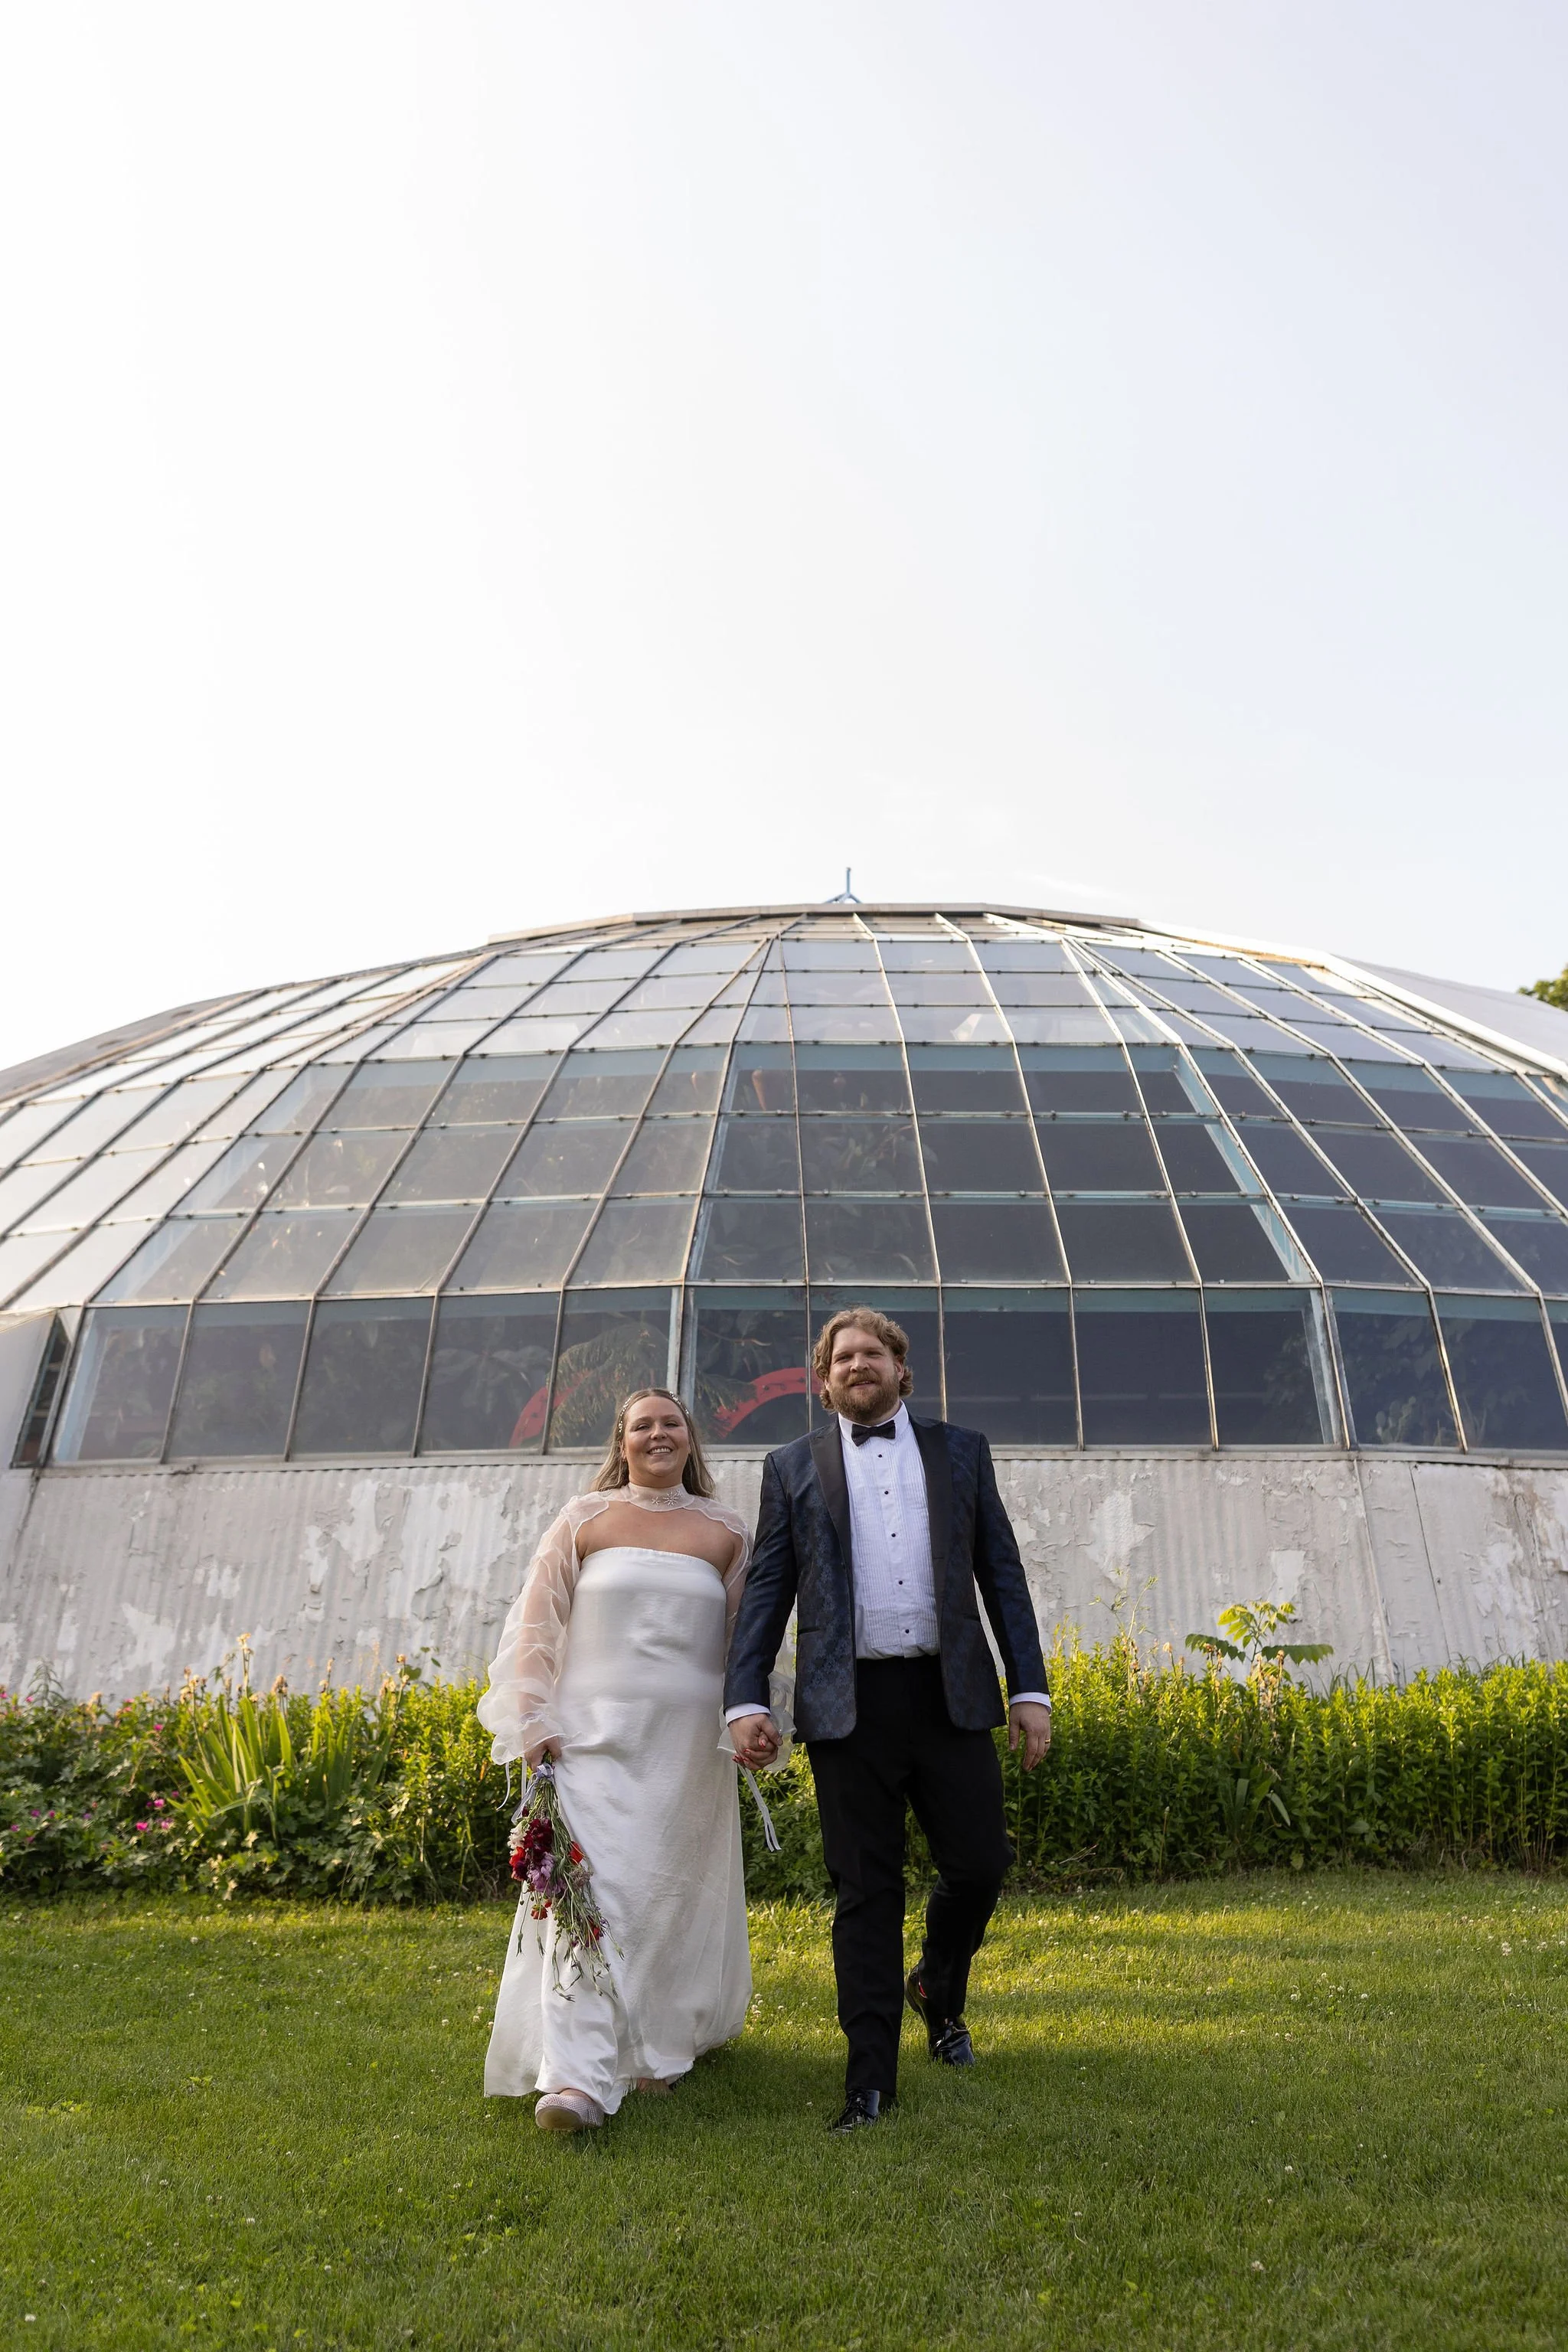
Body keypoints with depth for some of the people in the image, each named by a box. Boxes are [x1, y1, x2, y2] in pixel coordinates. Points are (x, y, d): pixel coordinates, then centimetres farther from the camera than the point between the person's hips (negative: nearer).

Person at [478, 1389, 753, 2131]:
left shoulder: (725, 1533, 7)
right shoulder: (585, 1520, 4)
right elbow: (536, 1625, 3)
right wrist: (533, 1721, -5)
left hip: (688, 1743, 2)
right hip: (595, 1734, -2)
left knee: (674, 1895, 10)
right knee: (586, 1889, -11)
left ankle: (659, 2044, 32)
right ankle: (577, 2080, -10)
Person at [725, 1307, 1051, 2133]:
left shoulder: (962, 1451, 12)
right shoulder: (793, 1468, 10)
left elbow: (1002, 1575, 11)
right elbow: (765, 1592, 7)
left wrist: (1030, 1690, 4)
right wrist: (745, 1701, -4)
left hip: (951, 1694, 1)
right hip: (849, 1706, -1)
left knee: (980, 1862, 3)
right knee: (866, 1893, 3)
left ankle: (938, 1988, 35)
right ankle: (870, 2080, 15)